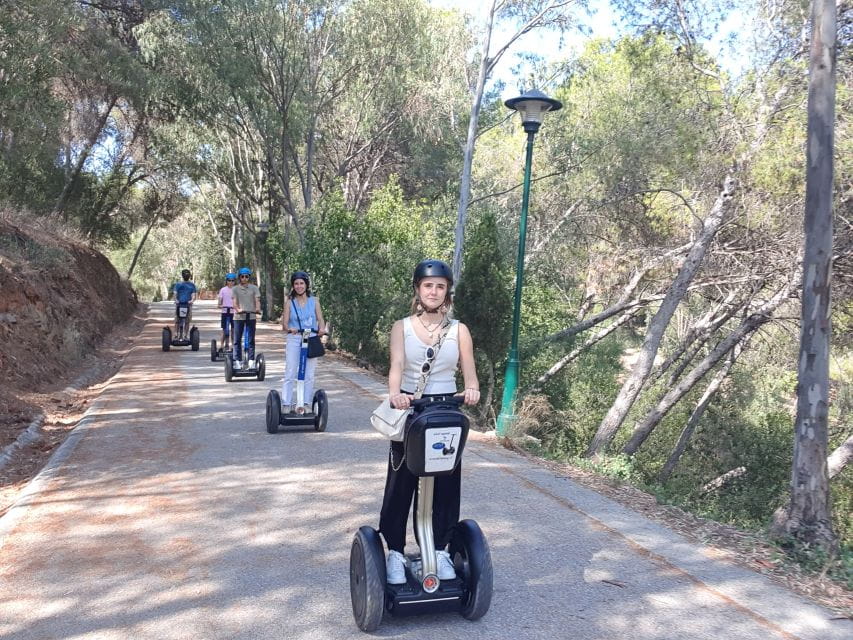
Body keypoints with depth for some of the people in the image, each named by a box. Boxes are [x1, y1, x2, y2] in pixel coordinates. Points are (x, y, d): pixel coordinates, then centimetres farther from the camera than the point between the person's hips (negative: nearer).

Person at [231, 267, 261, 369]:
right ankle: (237, 361, 10)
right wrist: (238, 309, -28)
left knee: (251, 340, 1)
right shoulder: (235, 289, 5)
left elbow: (257, 300, -4)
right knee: (237, 340, 4)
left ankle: (251, 360, 6)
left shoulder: (254, 288, 7)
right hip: (239, 317, 0)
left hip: (251, 316, 0)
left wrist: (257, 309, -26)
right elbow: (235, 302, -6)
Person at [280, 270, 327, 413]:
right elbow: (284, 323, -1)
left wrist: (321, 329, -19)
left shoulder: (314, 301, 9)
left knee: (309, 375, 3)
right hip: (293, 339, -1)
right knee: (290, 374, -5)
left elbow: (320, 319, 3)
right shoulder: (289, 302, 6)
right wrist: (289, 328, -24)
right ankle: (287, 404, 0)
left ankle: (306, 404, 11)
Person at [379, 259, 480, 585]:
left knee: (446, 484, 8)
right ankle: (395, 552, 17)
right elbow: (396, 365, -19)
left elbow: (469, 372, -8)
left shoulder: (459, 330, 1)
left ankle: (440, 550, 24)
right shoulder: (402, 327, -2)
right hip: (409, 411, -1)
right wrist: (394, 393, -40)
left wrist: (472, 390, -32)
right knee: (400, 484, 3)